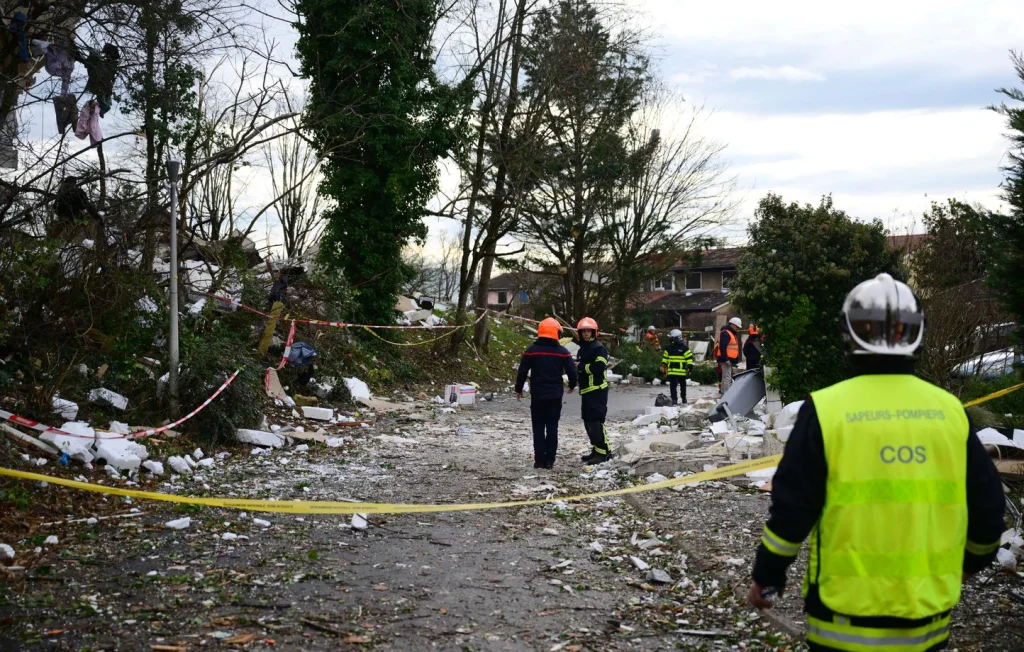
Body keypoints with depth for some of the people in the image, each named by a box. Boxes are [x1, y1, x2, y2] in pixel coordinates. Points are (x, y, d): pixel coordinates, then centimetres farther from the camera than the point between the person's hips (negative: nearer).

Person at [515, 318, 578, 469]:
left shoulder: (532, 350, -2)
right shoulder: (562, 351, -2)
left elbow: (522, 371, -1)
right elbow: (571, 371, 0)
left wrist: (519, 389, 10)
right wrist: (572, 385, 19)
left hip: (537, 394, 0)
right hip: (555, 395, 0)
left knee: (538, 427, 5)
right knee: (552, 427, 5)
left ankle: (539, 460, 1)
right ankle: (549, 460, 2)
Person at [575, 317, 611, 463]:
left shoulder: (599, 348, -8)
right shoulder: (582, 349, 19)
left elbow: (598, 367, -21)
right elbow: (580, 369, 30)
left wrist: (581, 366, -11)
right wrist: (577, 366, 7)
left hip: (597, 391, -9)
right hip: (586, 391, 9)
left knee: (595, 421, -13)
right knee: (588, 421, 12)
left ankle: (604, 451, -10)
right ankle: (597, 449, 20)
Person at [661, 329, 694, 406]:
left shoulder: (684, 348, -5)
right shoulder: (669, 348, 9)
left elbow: (689, 358, -5)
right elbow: (665, 357, 17)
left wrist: (690, 367, -10)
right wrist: (664, 365, 8)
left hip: (682, 371, -2)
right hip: (672, 372, 3)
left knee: (683, 386, 14)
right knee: (673, 386, -7)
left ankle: (684, 400, 29)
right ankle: (674, 400, -7)